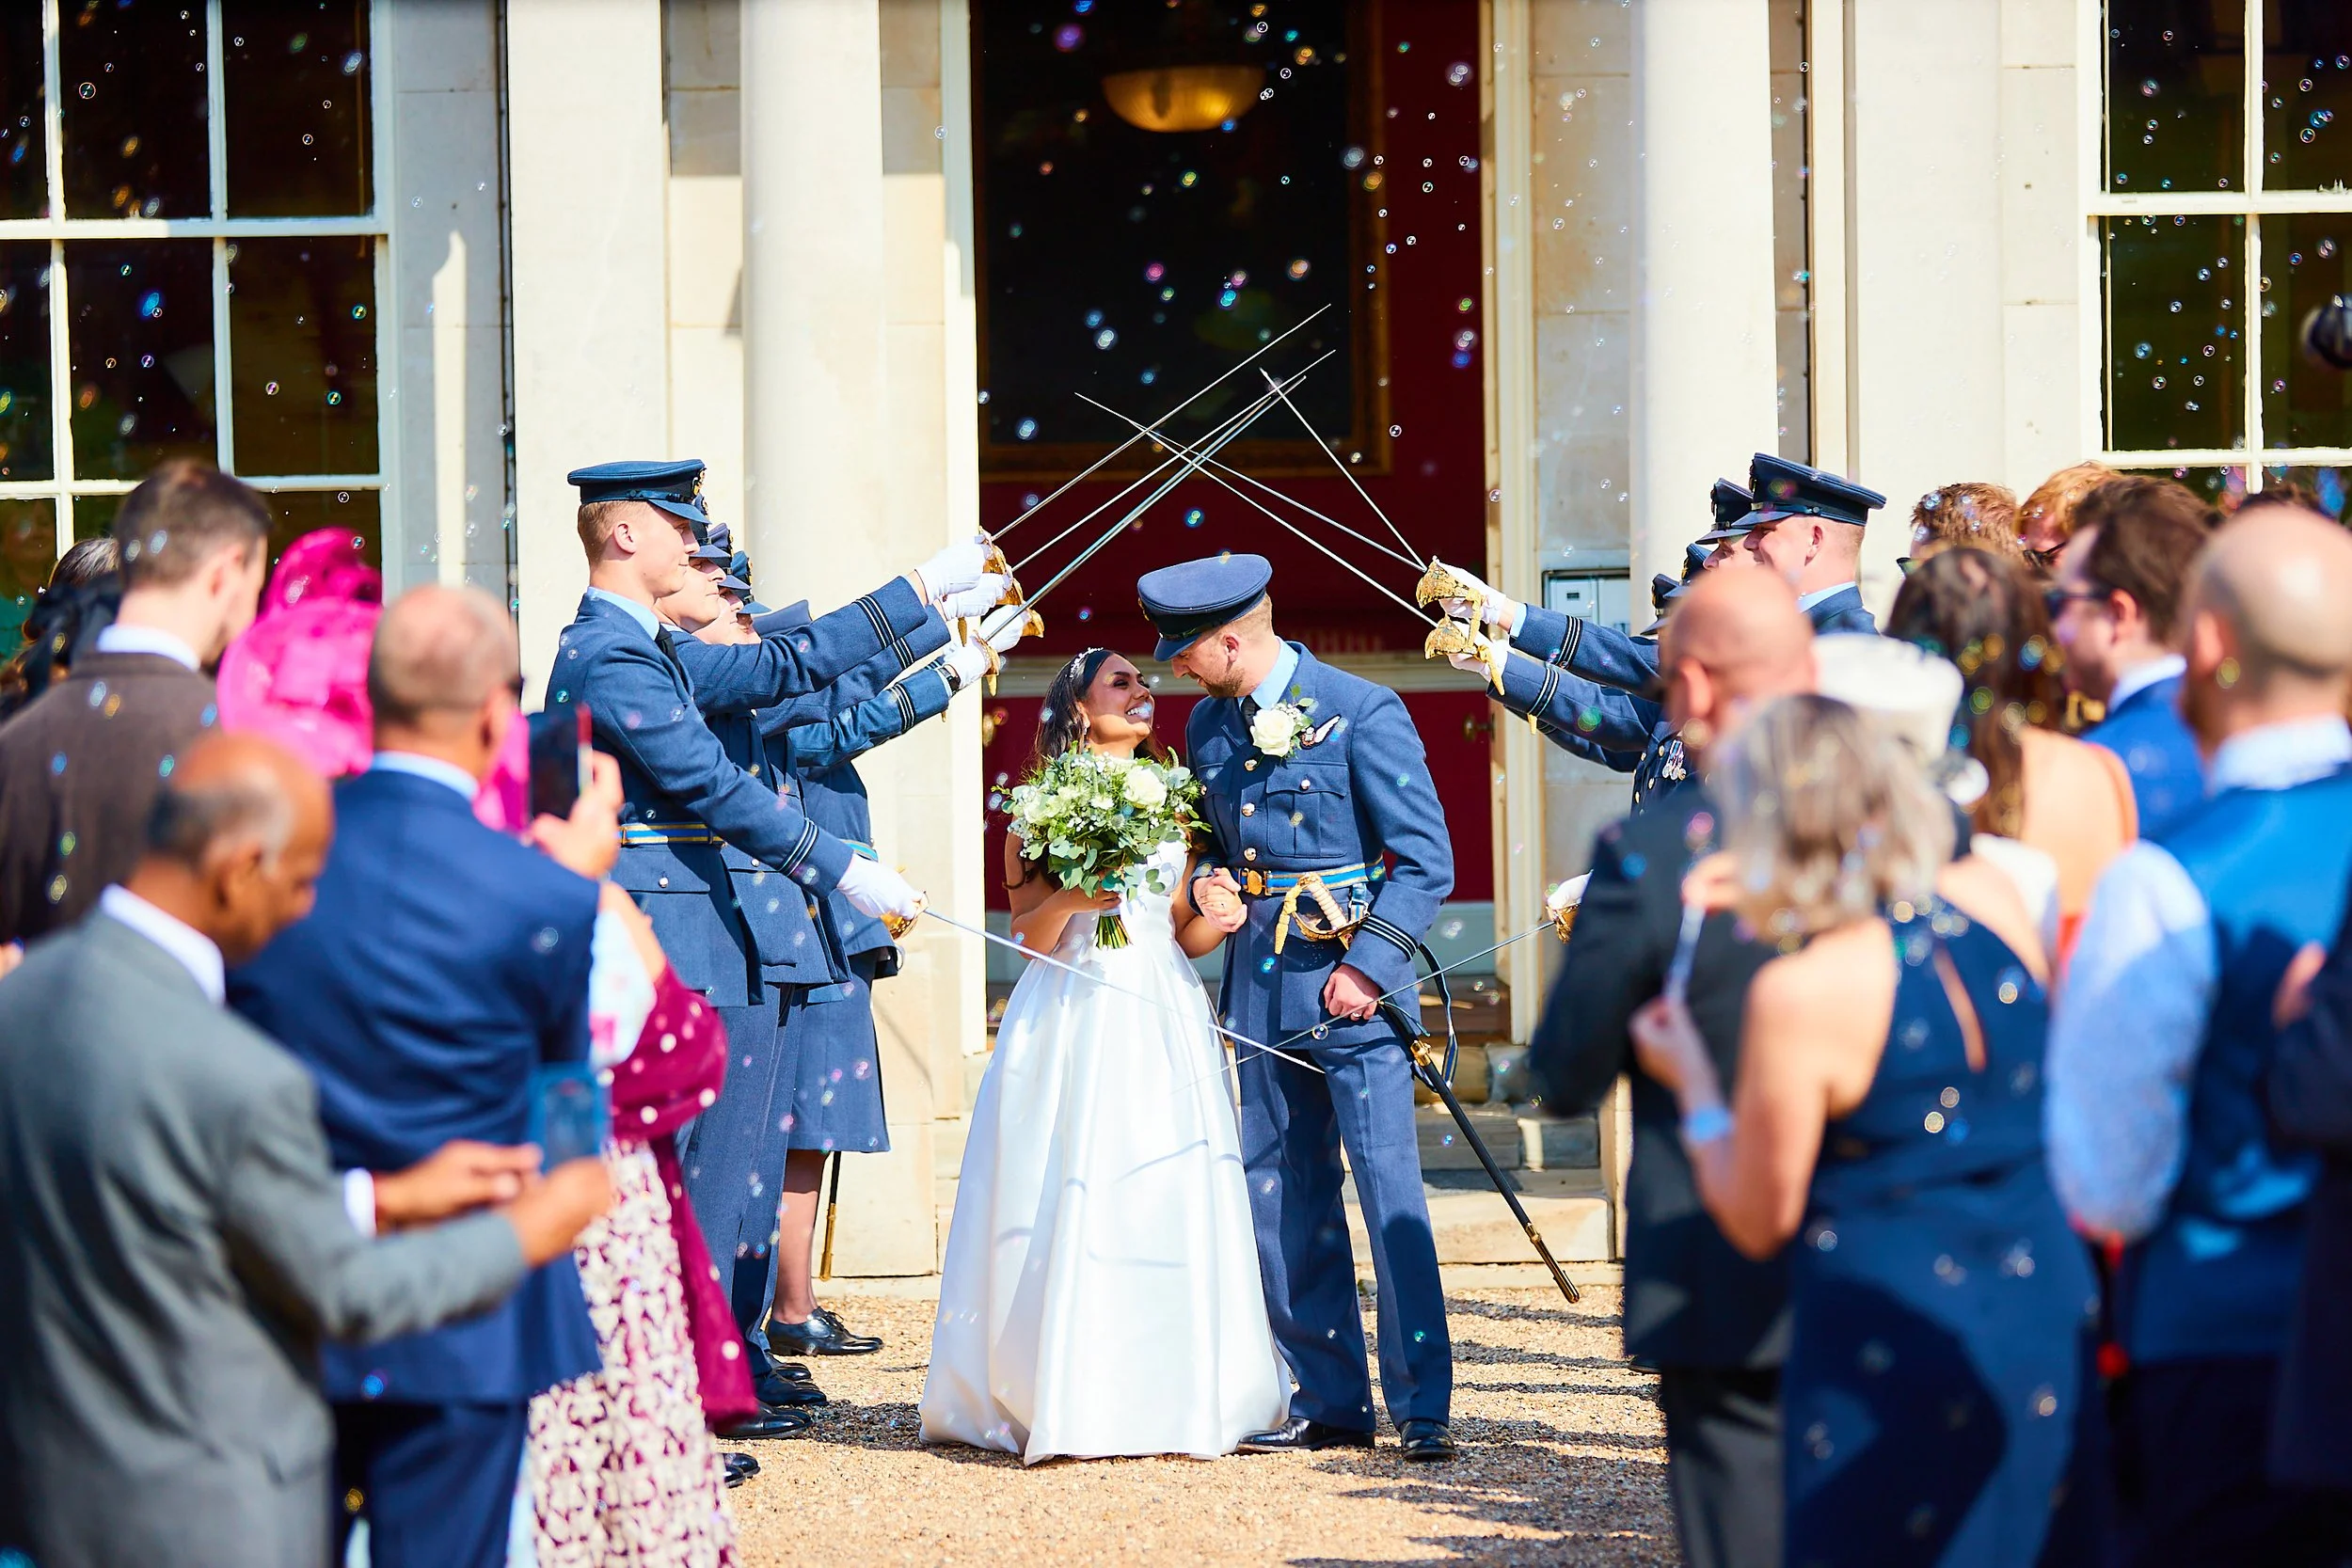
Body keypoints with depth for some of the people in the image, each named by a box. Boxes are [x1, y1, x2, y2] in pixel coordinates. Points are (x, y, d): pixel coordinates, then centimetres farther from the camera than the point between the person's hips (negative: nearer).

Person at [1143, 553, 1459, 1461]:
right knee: (1280, 1197, 7)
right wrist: (1207, 886, 1)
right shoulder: (1209, 727, 10)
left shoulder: (1361, 715, -10)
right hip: (1261, 981, 7)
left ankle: (1423, 1409, -7)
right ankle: (1327, 1402, 15)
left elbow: (1426, 860, -10)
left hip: (1355, 978, -7)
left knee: (1390, 1190, -10)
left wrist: (1368, 965, -16)